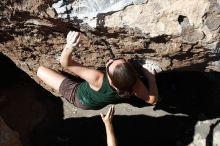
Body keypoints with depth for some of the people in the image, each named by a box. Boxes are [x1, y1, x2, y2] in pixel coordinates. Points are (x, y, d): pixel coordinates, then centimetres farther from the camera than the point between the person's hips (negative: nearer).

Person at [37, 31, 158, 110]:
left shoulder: (98, 79, -50)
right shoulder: (133, 82, -40)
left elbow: (65, 63, -47)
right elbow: (152, 100, -28)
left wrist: (69, 47, -67)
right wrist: (151, 77, -25)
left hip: (78, 95, -5)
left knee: (41, 70, 11)